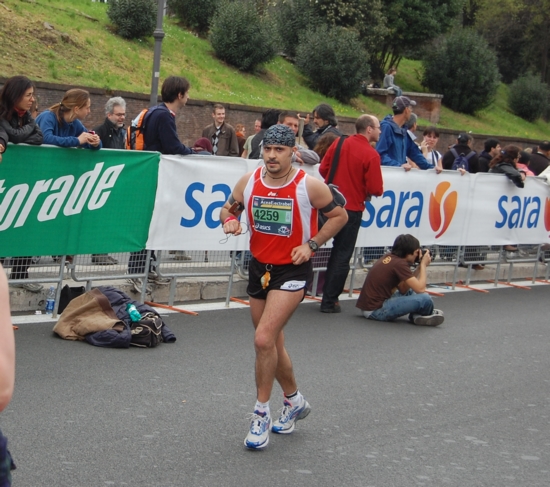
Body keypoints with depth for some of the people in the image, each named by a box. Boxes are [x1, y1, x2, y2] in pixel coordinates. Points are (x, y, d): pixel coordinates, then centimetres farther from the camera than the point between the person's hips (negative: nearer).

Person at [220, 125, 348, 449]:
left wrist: (311, 244, -12)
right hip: (259, 267, 6)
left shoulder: (310, 185, -14)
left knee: (264, 339, -19)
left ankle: (262, 415, -5)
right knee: (273, 343, 16)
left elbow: (340, 216, -2)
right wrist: (230, 220, -11)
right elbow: (229, 209, 13)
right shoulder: (248, 182, -3)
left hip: (293, 272, -5)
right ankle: (294, 401, 39)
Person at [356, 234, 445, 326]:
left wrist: (420, 267, 10)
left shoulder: (388, 257, 10)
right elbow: (420, 289, -18)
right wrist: (423, 265, -3)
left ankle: (416, 315, 2)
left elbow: (403, 289, 14)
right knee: (424, 298, -19)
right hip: (375, 310, -10)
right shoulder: (399, 264, -16)